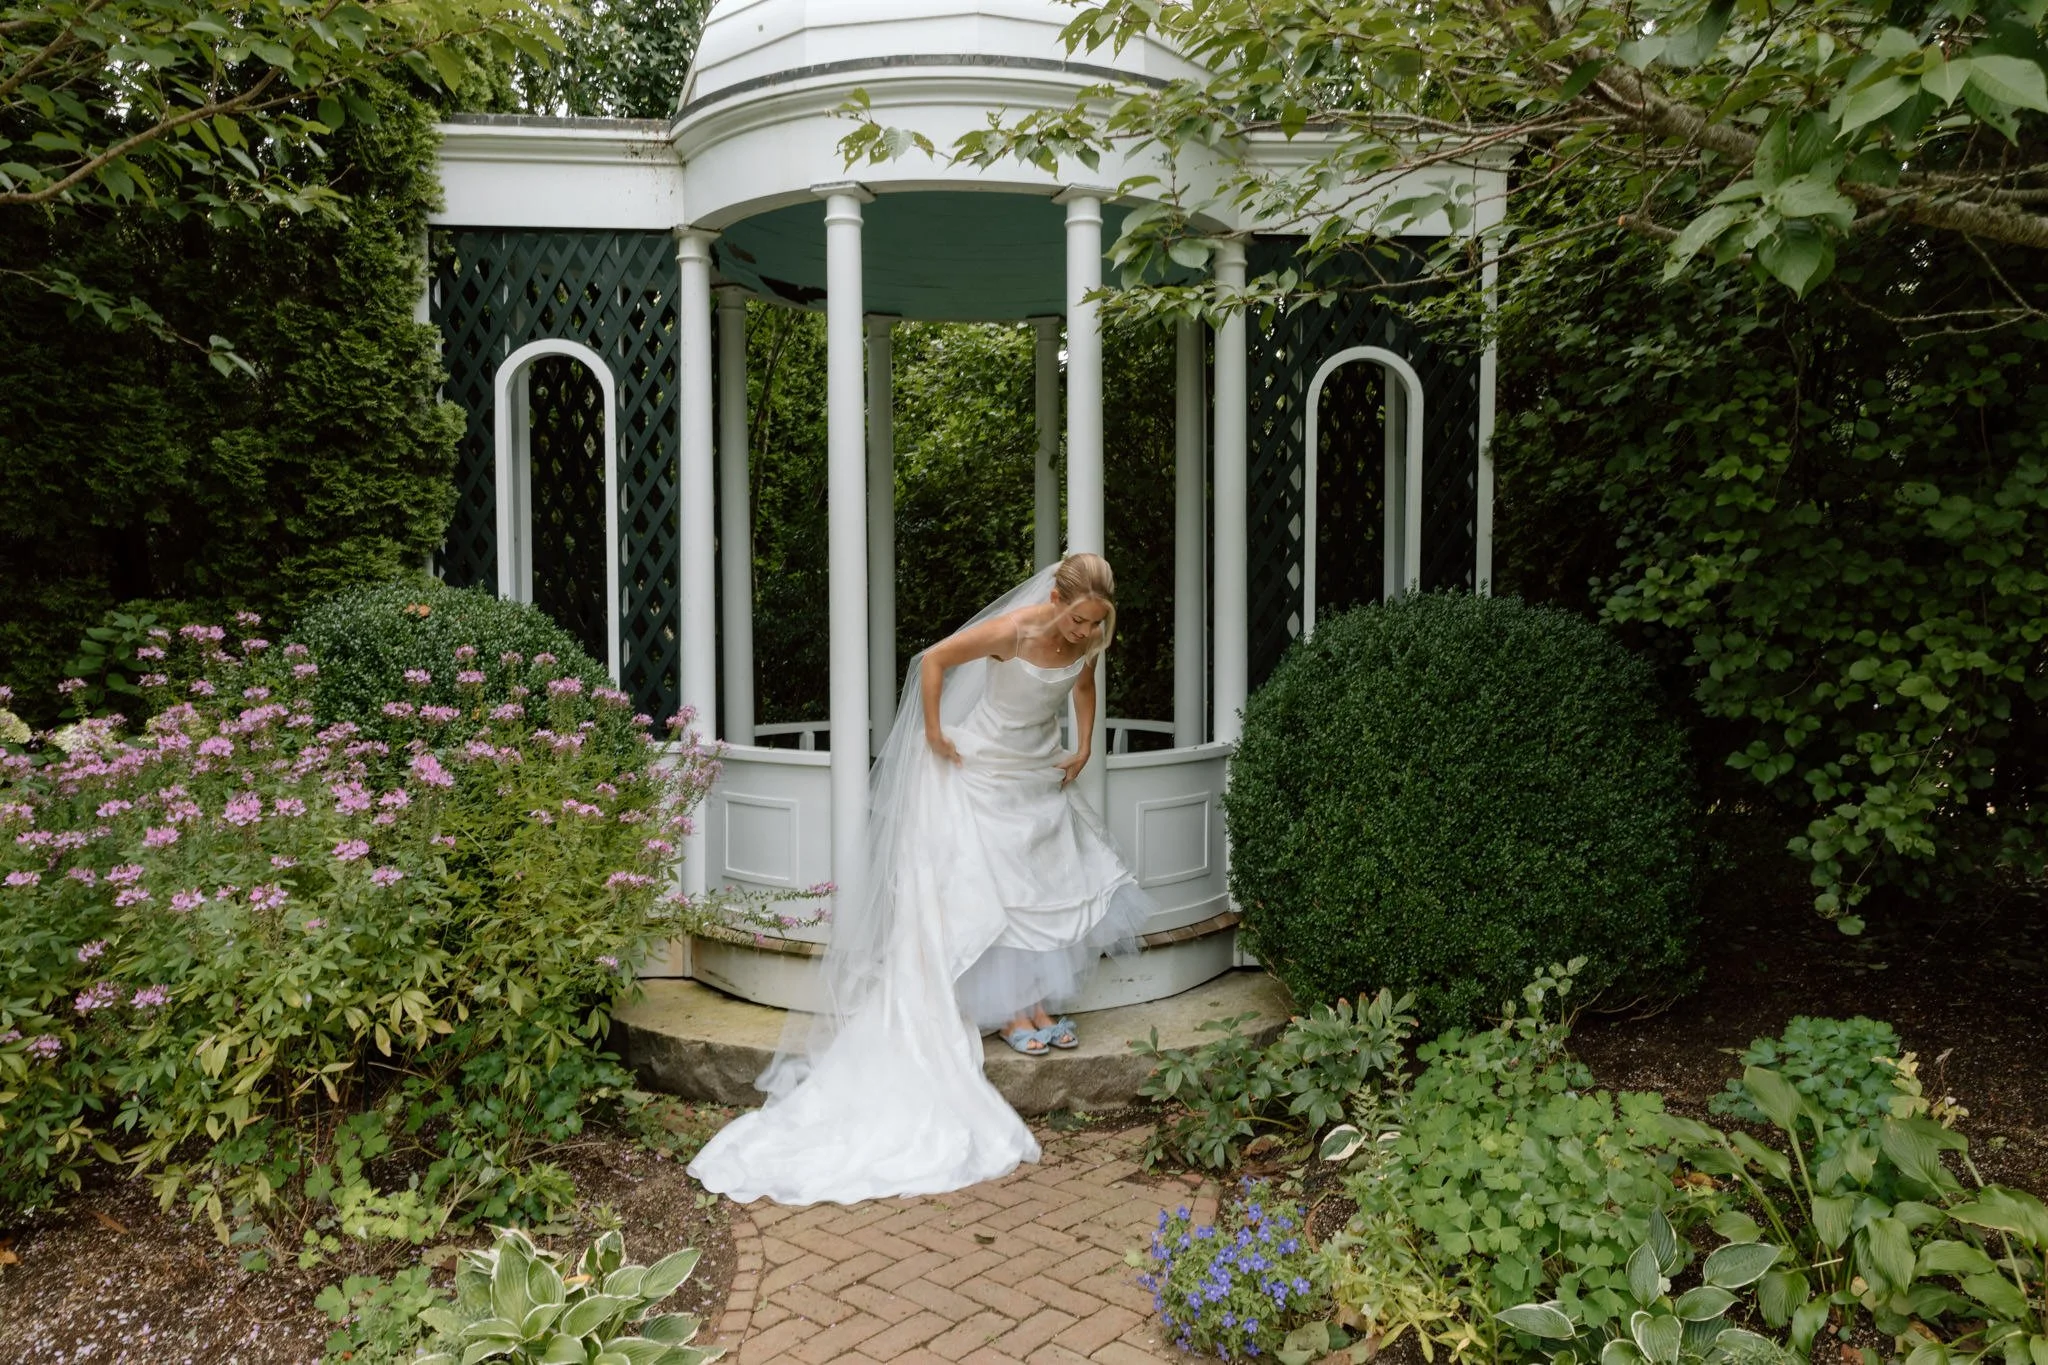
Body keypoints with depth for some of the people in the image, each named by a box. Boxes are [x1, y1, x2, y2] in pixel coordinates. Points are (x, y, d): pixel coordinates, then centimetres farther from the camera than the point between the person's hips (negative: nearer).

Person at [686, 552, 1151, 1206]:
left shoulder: (1089, 637, -10)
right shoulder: (1014, 630, -29)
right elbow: (934, 660, -19)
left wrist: (1083, 748, 6)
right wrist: (933, 734, -13)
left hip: (1041, 773, 7)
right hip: (984, 767, -6)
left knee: (1052, 881, 8)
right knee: (987, 887, -3)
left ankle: (1037, 1005, 19)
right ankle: (1007, 1013, 8)